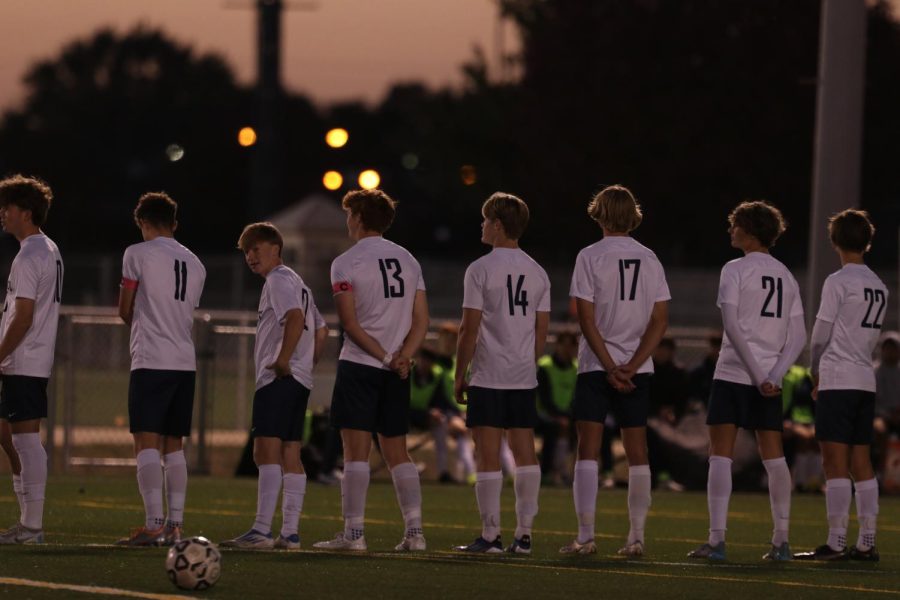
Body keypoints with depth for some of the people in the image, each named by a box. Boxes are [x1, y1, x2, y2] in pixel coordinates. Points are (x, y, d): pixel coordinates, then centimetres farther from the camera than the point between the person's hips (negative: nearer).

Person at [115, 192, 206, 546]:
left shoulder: (137, 254, -2)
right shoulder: (195, 264, 16)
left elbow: (125, 311, 4)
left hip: (151, 361, -6)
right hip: (186, 364, 6)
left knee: (146, 444, -9)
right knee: (174, 446, 11)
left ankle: (153, 524, -18)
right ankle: (175, 524, 6)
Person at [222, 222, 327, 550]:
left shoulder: (279, 280, -7)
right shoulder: (298, 284, 23)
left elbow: (295, 318, -23)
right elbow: (320, 329, 27)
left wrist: (283, 359, -22)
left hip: (278, 378, -10)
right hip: (300, 380, 10)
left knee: (267, 450, -15)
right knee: (290, 455, 9)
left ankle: (261, 530, -23)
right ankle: (290, 532, 7)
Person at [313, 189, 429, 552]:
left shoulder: (346, 264, -5)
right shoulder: (409, 261, 12)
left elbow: (350, 323, -12)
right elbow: (421, 321, 6)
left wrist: (384, 356, -10)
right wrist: (402, 357, -5)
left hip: (359, 366, -5)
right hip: (397, 373, 5)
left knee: (356, 451, -5)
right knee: (397, 453, 10)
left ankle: (354, 532, -8)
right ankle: (414, 531, 3)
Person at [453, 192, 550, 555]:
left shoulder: (480, 270, -8)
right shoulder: (537, 273, 9)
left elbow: (470, 329, -9)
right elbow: (542, 331, 11)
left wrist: (459, 375, -1)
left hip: (488, 377, -5)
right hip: (525, 379, 5)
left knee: (487, 456, -2)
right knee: (525, 453, 5)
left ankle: (490, 535, -3)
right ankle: (524, 534, 4)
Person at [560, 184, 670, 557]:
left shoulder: (590, 257, -5)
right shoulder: (650, 260, 6)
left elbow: (587, 320, -10)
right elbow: (660, 322, 0)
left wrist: (610, 368, -9)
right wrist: (630, 367, -5)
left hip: (596, 367, -3)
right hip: (639, 369, 3)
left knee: (588, 449, -2)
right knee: (637, 452, 7)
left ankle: (585, 536, -9)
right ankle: (636, 537, 6)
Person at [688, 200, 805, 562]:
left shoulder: (735, 270, -4)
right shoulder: (786, 277, 13)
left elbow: (732, 325, -14)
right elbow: (798, 337, 6)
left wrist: (758, 374, -14)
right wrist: (774, 376, -4)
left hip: (734, 373, -5)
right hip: (770, 382, 5)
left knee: (720, 454, -4)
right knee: (773, 457, 9)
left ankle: (717, 539, -12)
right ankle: (781, 541, 9)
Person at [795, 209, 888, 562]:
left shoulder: (838, 282, -9)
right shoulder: (879, 288, 13)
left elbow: (820, 336, -7)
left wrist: (816, 372, 9)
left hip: (837, 382, -7)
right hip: (866, 382, 7)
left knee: (835, 463, -7)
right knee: (861, 462, 8)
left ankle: (836, 542, -10)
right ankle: (866, 543, 7)